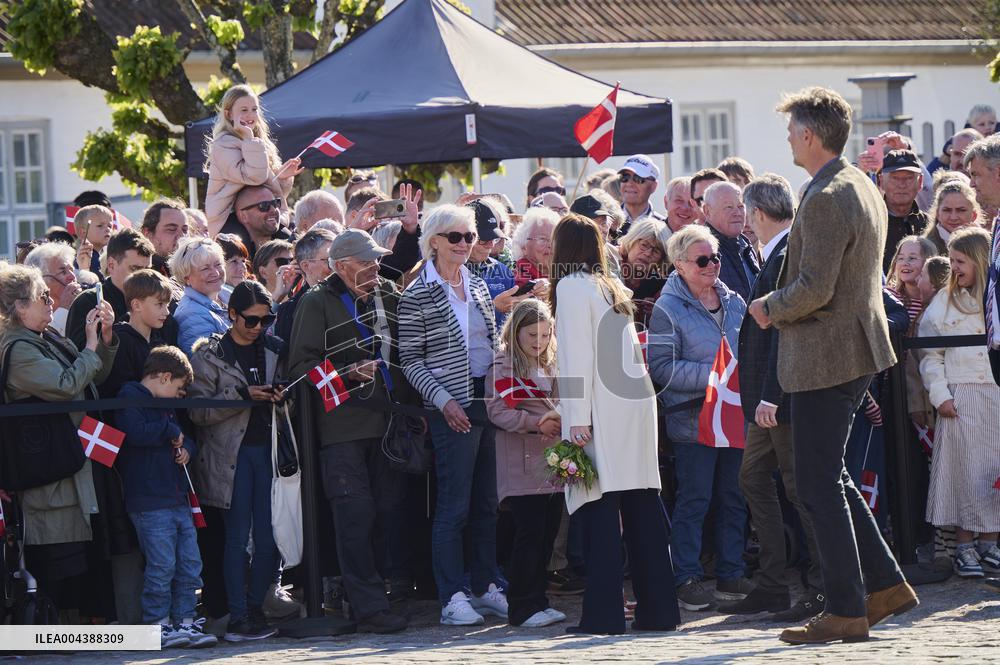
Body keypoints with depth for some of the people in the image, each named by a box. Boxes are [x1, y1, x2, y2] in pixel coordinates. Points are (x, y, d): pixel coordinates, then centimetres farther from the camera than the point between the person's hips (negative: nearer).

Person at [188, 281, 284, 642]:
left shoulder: (272, 350, 14)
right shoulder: (210, 354, 0)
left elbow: (285, 395, 25)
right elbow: (198, 410, -8)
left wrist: (280, 399, 1)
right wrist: (242, 395, -18)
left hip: (266, 448, 4)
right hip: (231, 453, -4)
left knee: (270, 537, 0)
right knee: (238, 535, -5)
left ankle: (255, 607, 13)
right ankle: (237, 616, -2)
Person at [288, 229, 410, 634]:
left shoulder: (388, 296, 16)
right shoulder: (317, 304, -1)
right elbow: (301, 365, -7)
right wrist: (348, 373, -20)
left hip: (386, 422, 6)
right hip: (343, 426, -6)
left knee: (385, 513, 6)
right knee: (355, 516, -9)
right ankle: (370, 608, -10)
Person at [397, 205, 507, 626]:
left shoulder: (478, 286, 13)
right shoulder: (418, 295, -5)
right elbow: (410, 360, -6)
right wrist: (444, 401, -14)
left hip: (490, 399, 6)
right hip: (454, 409, -6)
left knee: (487, 501, 9)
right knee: (454, 504, -6)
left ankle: (486, 587, 16)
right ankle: (452, 597, -4)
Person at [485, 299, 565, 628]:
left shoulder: (552, 365, 18)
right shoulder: (503, 366, -3)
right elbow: (497, 411, -11)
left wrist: (562, 422, 2)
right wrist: (536, 423, -20)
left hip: (553, 461, 7)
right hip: (522, 465, -7)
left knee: (548, 532, 7)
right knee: (529, 532, -10)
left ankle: (538, 600, 14)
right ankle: (523, 606, -6)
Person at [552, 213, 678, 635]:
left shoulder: (572, 286, -3)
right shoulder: (613, 289, 20)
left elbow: (577, 356, -11)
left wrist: (577, 418, -13)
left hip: (603, 412, -7)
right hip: (638, 405, 7)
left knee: (601, 510, -8)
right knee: (642, 508, 8)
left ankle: (603, 614, -12)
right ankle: (657, 609, 8)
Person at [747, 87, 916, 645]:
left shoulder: (825, 201, -21)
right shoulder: (864, 189, 11)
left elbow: (814, 289, -26)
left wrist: (770, 308, -8)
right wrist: (783, 306, 15)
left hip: (825, 357, -10)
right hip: (857, 349, 10)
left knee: (820, 485, -4)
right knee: (831, 478, 19)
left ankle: (846, 611, -1)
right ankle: (886, 584, 19)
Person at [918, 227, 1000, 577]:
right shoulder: (944, 301, 5)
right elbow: (930, 354, 4)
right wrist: (940, 395, -5)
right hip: (960, 398, -1)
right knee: (963, 468, -2)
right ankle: (965, 546, 3)